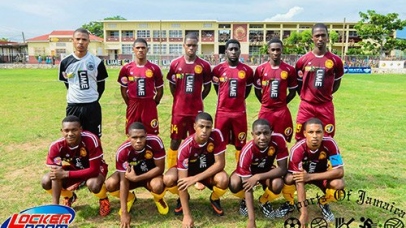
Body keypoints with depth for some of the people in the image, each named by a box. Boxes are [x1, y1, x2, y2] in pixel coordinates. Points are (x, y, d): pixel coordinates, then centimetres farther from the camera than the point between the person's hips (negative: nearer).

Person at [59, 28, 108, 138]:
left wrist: (93, 99, 8)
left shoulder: (97, 62, -2)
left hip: (92, 107, -1)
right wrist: (76, 96, 13)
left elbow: (101, 85, 6)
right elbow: (67, 83, 13)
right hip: (73, 107, 1)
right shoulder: (65, 62, 1)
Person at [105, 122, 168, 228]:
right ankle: (130, 198, 10)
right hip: (131, 174, 2)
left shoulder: (155, 142, -31)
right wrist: (124, 212, -27)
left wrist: (136, 178, -31)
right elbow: (124, 181, -25)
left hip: (151, 174, -1)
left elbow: (160, 168, -22)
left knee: (158, 186, -35)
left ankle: (159, 199, 5)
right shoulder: (122, 151, -28)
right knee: (110, 184, -25)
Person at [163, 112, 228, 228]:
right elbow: (182, 181, -32)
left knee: (223, 180, -34)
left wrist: (196, 178, -33)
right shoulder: (186, 147, -32)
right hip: (189, 170, 0)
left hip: (209, 171, 1)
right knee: (168, 179, -30)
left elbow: (220, 163, -23)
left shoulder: (217, 135, -28)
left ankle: (214, 199, 4)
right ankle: (183, 198, 6)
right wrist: (187, 215, -34)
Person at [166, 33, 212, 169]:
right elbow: (172, 85, 10)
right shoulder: (175, 64, -1)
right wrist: (180, 100, 11)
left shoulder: (204, 65, -2)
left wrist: (197, 99, 7)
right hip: (179, 110, 0)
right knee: (175, 141, 7)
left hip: (197, 110, 0)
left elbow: (207, 87, 8)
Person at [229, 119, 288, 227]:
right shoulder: (247, 151, -37)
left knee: (278, 184, -31)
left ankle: (264, 201, 5)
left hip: (266, 171, 2)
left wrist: (258, 177, -39)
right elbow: (248, 188, -35)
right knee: (234, 184, -33)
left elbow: (283, 169, -25)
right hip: (249, 172, -2)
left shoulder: (279, 140, -31)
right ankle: (244, 200, 5)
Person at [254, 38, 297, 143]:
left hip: (282, 111, 0)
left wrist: (282, 103, 3)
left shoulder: (289, 69, -2)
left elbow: (292, 92, 6)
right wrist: (265, 102, 8)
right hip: (265, 111, 0)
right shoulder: (260, 69, -1)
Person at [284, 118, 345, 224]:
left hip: (321, 175, 1)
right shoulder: (297, 149, -33)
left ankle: (323, 203, 6)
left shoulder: (330, 143, -27)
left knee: (339, 184, -28)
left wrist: (310, 176, -36)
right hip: (302, 175, -1)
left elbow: (339, 171, -26)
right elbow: (299, 181, -32)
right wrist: (303, 214, -38)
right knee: (288, 179, -32)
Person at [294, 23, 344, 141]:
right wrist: (305, 96, 7)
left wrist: (326, 94, 9)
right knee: (301, 139, 6)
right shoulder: (303, 60, -1)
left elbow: (337, 82, 13)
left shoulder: (335, 60, 0)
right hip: (306, 106, 0)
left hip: (326, 106, 1)